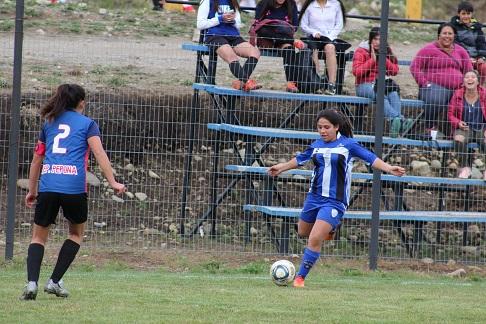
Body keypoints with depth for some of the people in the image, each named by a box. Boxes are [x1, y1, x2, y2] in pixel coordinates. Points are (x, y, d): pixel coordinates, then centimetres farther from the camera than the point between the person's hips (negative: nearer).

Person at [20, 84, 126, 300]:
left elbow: (37, 159, 23)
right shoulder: (87, 124, 9)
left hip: (48, 185, 2)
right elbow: (99, 153, -4)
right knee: (76, 233, 20)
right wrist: (113, 182, -7)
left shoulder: (49, 123, 20)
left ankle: (32, 282, -12)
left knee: (39, 236, 10)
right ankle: (55, 281, 10)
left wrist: (32, 190, 31)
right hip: (74, 188, -2)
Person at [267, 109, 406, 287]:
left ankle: (300, 277, -6)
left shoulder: (348, 145, -7)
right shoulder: (317, 146, 5)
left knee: (315, 239, -17)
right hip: (314, 197, 6)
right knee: (303, 232, 21)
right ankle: (329, 228, 50)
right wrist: (282, 167, 34)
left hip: (334, 201, -6)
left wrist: (389, 168, -24)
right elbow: (300, 159, 23)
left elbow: (371, 158, -10)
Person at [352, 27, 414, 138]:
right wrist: (372, 60, -11)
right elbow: (356, 71, -8)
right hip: (365, 85, -4)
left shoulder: (387, 52, 15)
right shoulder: (361, 51, 4)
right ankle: (399, 119, -57)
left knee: (394, 93, -32)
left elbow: (395, 71, 6)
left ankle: (394, 126, -50)